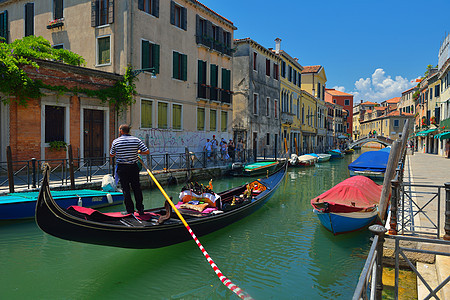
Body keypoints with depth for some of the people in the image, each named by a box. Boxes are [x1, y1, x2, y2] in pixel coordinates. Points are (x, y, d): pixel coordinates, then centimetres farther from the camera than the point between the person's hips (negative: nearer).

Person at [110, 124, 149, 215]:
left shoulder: (116, 141, -2)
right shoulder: (136, 140, -1)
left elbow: (111, 155, 9)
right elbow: (147, 151, -5)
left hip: (122, 168, -1)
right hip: (134, 167, 1)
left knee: (126, 189, 5)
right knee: (137, 188, 11)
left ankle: (130, 210, 7)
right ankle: (140, 209, 15)